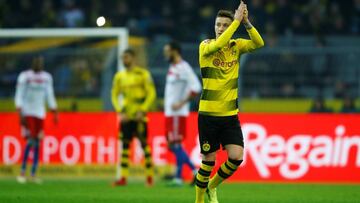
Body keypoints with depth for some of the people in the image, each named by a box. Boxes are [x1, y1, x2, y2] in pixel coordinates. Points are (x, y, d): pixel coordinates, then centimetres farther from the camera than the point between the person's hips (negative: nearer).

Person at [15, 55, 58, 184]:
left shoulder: (46, 77, 9)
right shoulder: (25, 77, -7)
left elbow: (50, 96, 16)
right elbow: (19, 96, -8)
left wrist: (55, 114, 13)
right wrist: (20, 114, -16)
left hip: (40, 113, 5)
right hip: (27, 112, -5)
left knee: (37, 144, 1)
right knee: (31, 141, -15)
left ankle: (33, 174, 6)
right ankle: (22, 172, -6)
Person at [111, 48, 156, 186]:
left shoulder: (143, 74, -5)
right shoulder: (119, 76, 10)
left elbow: (151, 94, -6)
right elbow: (114, 95, 15)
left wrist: (142, 111, -13)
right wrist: (120, 112, 1)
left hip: (139, 116, -5)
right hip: (126, 116, 5)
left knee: (144, 144, -3)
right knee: (125, 145, 2)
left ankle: (149, 176, 5)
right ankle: (123, 177, 2)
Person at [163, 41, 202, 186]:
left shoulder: (183, 68, -13)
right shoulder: (172, 68, 16)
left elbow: (196, 88, -20)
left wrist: (181, 103, -21)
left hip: (178, 113, -10)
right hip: (170, 113, 10)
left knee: (176, 144, -7)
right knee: (172, 145, 10)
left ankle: (178, 178, -2)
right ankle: (195, 171, 14)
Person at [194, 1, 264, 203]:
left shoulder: (236, 45, 4)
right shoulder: (205, 46, -6)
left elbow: (259, 43, -13)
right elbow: (217, 45, -29)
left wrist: (246, 22, -25)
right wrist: (237, 20, -27)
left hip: (230, 114, 3)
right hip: (208, 115, -3)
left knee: (236, 157, -9)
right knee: (209, 161, 1)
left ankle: (213, 186, 18)